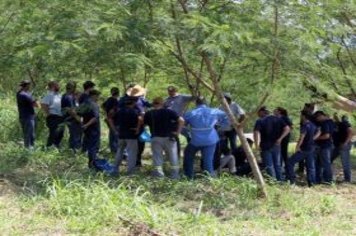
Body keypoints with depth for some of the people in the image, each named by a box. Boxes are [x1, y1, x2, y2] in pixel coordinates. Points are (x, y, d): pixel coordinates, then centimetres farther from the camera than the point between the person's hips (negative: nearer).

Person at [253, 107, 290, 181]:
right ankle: (279, 181, 20)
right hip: (276, 145, 5)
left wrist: (257, 145, -17)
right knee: (277, 165, 16)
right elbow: (287, 129, 0)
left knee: (269, 166, 0)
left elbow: (256, 133, -22)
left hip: (265, 146, -5)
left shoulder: (260, 121, -7)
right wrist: (280, 138, -3)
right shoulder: (277, 119, 8)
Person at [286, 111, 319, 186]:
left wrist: (297, 147, -26)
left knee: (290, 162, -4)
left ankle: (292, 180, -8)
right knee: (310, 166, 12)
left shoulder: (305, 126, -17)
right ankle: (312, 182, 13)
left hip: (304, 149, -8)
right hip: (311, 148, 9)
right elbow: (318, 133, 25)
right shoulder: (312, 125, 9)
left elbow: (302, 137, -28)